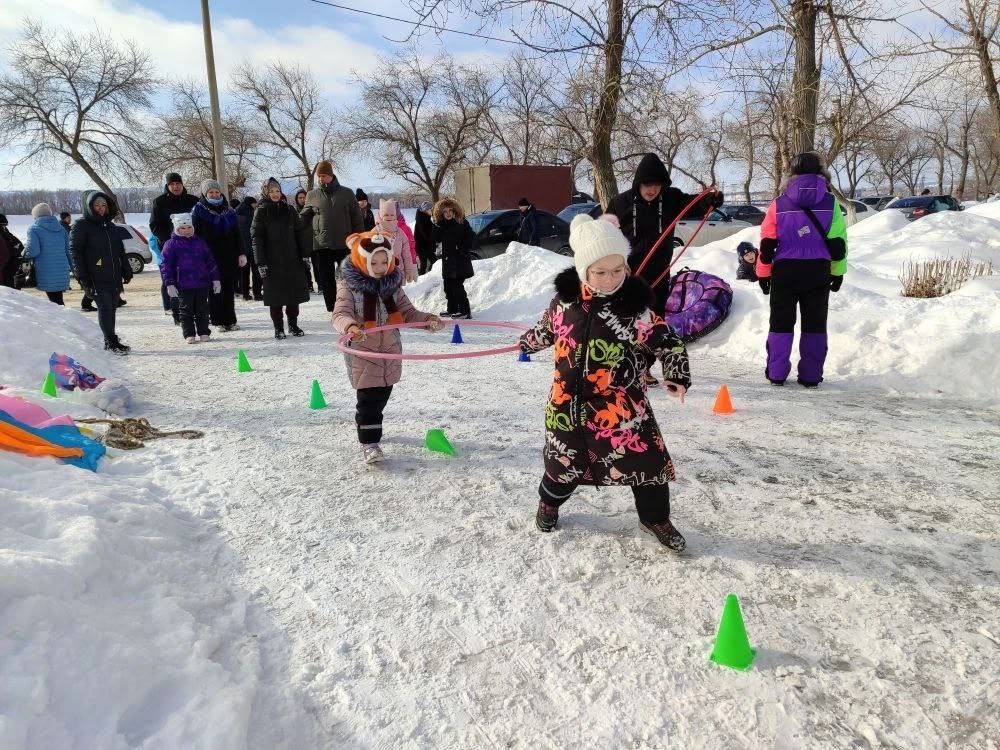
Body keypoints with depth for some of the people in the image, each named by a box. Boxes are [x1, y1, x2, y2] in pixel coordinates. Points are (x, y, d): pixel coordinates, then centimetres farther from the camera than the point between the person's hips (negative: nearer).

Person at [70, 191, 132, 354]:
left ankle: (110, 341, 17)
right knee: (105, 307, -10)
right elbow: (75, 252, -7)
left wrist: (126, 271, 19)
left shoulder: (110, 226, 18)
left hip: (114, 278, 6)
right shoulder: (81, 225, -2)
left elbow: (120, 251, 24)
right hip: (96, 278, -6)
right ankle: (112, 342, -8)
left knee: (111, 308, 8)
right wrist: (82, 277, -13)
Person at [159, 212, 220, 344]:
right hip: (183, 285, -2)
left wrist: (215, 279, 8)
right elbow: (165, 265, -2)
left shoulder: (200, 242, 8)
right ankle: (189, 334, 11)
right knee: (186, 310, 4)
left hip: (202, 283, 2)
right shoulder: (171, 244, 0)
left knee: (202, 309, 8)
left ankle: (204, 332, 18)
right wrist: (169, 284, -8)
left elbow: (210, 261, 12)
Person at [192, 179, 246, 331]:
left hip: (229, 256, 3)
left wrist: (241, 253, 7)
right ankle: (218, 321, 6)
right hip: (210, 258, -3)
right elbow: (194, 234, -3)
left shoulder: (229, 211, 12)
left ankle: (230, 320, 12)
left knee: (228, 288, 6)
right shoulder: (198, 210, 1)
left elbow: (237, 234, 14)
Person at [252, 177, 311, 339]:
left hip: (292, 260, 3)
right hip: (272, 262, -3)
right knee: (275, 296, 1)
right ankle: (278, 327, 11)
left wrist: (305, 255, 3)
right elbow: (256, 237, -4)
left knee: (294, 293, 6)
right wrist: (261, 263, -11)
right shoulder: (261, 212, 0)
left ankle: (293, 324, 19)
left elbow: (300, 233, 10)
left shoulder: (289, 210, 9)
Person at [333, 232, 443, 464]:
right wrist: (350, 326, -42)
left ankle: (370, 427, 40)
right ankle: (369, 442, -3)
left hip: (390, 352, 5)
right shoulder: (349, 287, -9)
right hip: (363, 353, -5)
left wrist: (427, 319, -9)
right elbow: (341, 314, -19)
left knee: (382, 396, 17)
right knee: (368, 399, -9)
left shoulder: (393, 286, 5)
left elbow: (408, 313, 9)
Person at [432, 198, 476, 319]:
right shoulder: (440, 226, 8)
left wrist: (463, 249, -15)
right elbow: (435, 240, 5)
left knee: (457, 285, -9)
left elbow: (472, 239, -8)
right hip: (447, 260, 7)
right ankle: (452, 309, 27)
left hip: (460, 260, -7)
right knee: (448, 286, 13)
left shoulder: (462, 223, -7)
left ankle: (465, 311, -2)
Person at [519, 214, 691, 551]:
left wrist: (677, 376, -19)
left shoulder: (635, 307, -15)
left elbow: (669, 343, -8)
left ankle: (656, 519, 28)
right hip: (569, 401, 2)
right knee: (565, 460, 17)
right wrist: (529, 342, 32)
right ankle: (549, 502, 47)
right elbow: (548, 327, 17)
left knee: (645, 460, 3)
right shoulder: (566, 297, -5)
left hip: (620, 406, -2)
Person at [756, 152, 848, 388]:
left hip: (785, 271, 0)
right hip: (818, 271, 0)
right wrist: (838, 272, 13)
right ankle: (811, 376, 9)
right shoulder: (830, 202, 2)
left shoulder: (779, 203, 1)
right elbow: (838, 242, 4)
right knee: (815, 325, 8)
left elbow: (767, 243, 1)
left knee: (781, 323, 8)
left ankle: (776, 373, 8)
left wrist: (763, 273, 9)